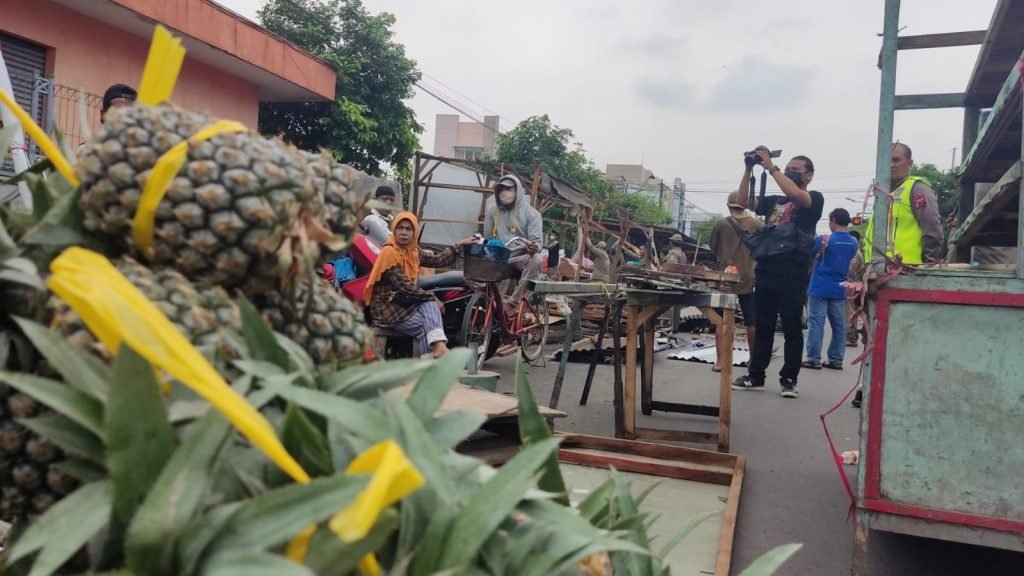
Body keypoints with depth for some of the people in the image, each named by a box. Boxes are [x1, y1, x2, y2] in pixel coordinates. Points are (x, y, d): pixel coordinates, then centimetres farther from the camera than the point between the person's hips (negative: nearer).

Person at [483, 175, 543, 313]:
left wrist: (534, 247, -35)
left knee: (537, 259, -36)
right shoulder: (492, 209, 4)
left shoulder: (531, 213, -3)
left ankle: (512, 302, -30)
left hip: (520, 258, -2)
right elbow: (487, 238, 12)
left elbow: (537, 241, -11)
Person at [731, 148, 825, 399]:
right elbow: (742, 201, 10)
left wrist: (770, 166, -13)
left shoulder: (814, 198, 5)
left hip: (793, 274, -5)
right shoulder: (774, 201, 20)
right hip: (766, 270, 5)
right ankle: (755, 376, 14)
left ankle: (789, 379, 6)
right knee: (762, 326, 8)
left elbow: (794, 194, -17)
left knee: (792, 328, 0)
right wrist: (749, 169, 1)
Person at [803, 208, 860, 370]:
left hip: (820, 289, -5)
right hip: (839, 290, 5)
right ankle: (836, 360, 11)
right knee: (838, 325, 8)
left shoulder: (824, 239, -11)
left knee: (816, 323, -3)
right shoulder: (854, 243, 5)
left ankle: (814, 359, -4)